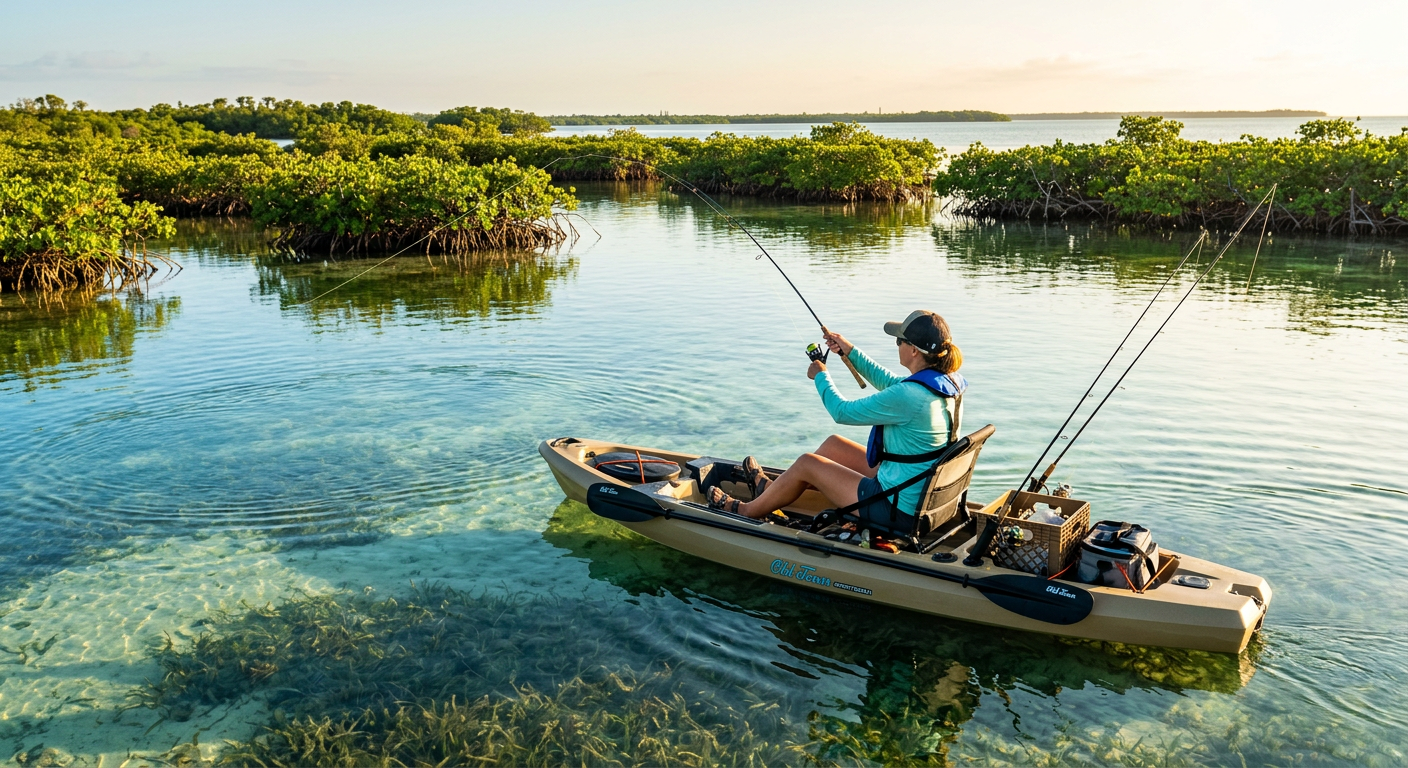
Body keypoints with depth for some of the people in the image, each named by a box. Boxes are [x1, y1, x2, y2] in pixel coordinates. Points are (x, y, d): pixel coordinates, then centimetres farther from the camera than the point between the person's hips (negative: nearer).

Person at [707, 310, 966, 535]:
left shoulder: (908, 396, -29)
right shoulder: (947, 384, -1)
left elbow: (842, 412, -15)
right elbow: (889, 383, 18)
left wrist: (821, 376, 2)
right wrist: (851, 352, 18)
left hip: (900, 510, -9)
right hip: (925, 498, 9)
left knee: (806, 464, 6)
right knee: (833, 444, 20)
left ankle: (746, 511, 28)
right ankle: (772, 488, 42)